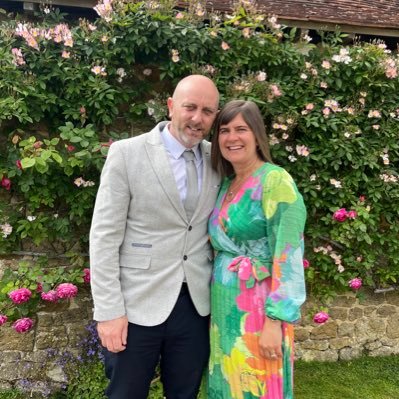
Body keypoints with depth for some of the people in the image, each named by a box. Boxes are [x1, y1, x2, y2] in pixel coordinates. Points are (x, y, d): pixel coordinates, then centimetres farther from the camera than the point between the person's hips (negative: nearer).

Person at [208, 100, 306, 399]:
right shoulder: (226, 184, 9)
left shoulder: (275, 181, -14)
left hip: (258, 307, -7)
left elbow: (288, 256, -17)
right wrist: (217, 301, 12)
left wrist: (275, 321, -19)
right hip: (224, 305, 7)